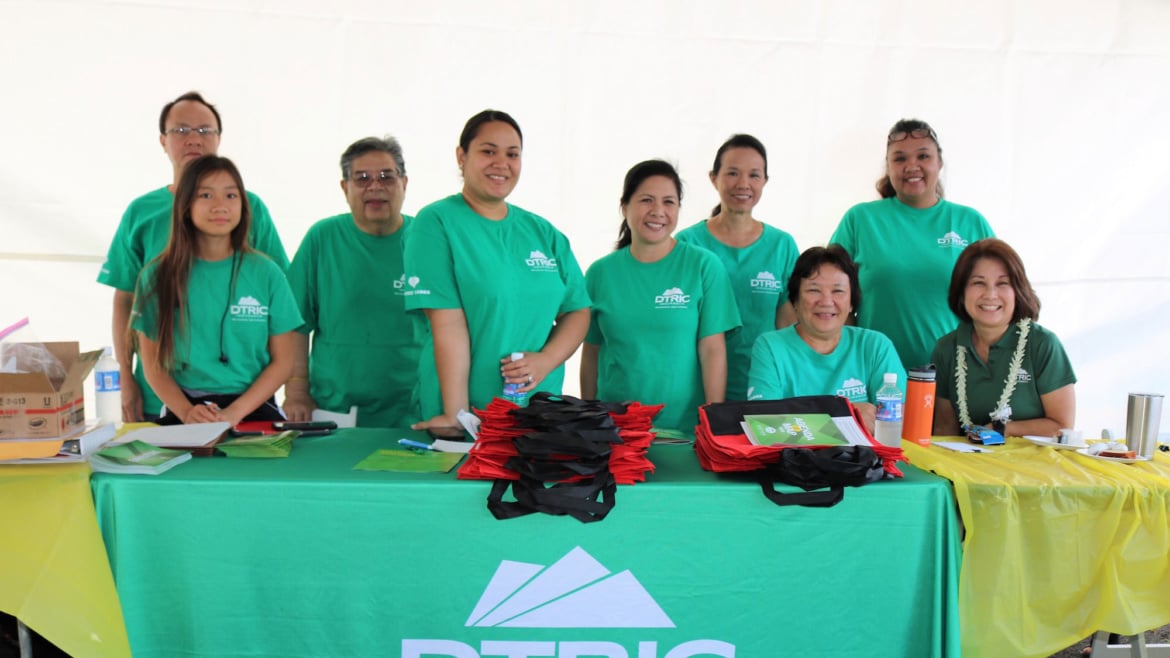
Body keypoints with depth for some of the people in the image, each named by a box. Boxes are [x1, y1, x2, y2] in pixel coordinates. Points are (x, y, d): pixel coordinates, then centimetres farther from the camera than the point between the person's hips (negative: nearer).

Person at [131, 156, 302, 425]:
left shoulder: (266, 274, 3)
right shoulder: (157, 276, 6)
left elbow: (282, 362, 4)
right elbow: (153, 365, 7)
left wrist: (235, 412, -9)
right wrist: (186, 412, -11)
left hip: (253, 409, 0)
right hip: (183, 409, 0)